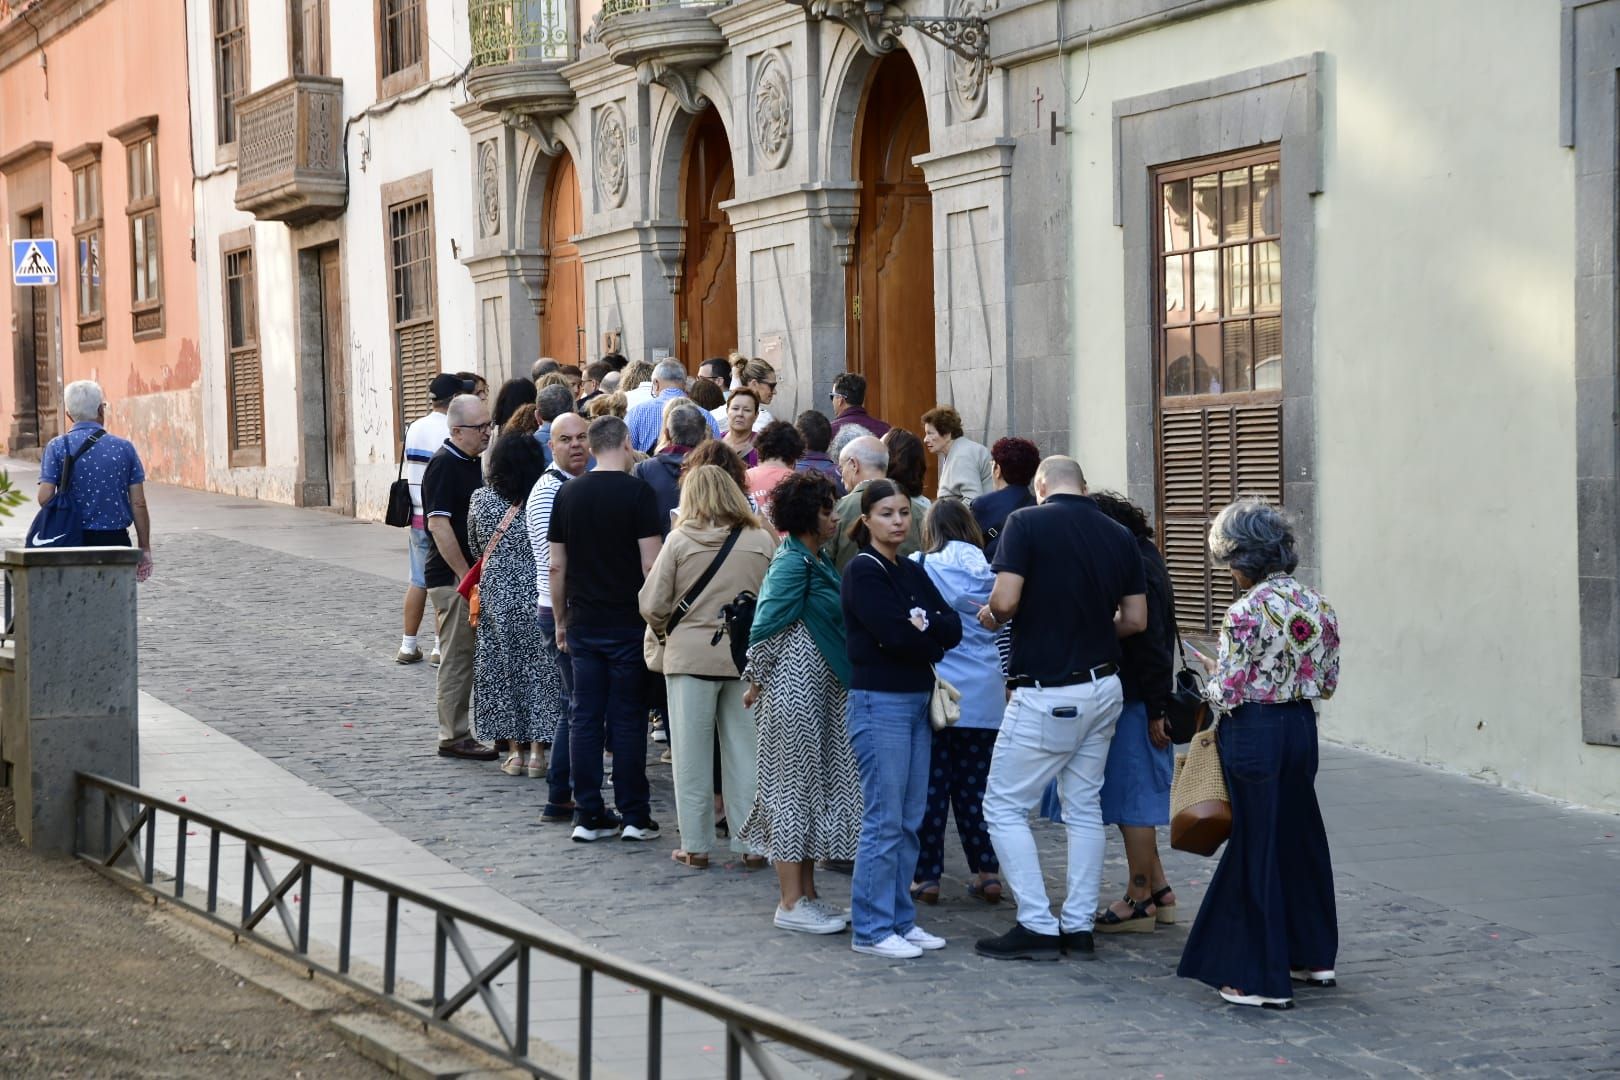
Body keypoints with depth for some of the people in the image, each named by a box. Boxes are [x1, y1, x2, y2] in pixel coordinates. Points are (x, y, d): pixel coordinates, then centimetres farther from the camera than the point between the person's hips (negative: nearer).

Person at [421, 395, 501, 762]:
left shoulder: (472, 462, 14)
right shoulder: (444, 466, -15)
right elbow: (439, 525, -21)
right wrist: (467, 575, -20)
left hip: (470, 573, 9)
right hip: (451, 577, -9)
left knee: (467, 656, 12)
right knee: (457, 656, -4)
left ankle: (458, 732, 19)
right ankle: (454, 737, 2)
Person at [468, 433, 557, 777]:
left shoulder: (481, 500, -3)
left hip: (496, 596, 1)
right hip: (537, 597, -1)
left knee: (503, 669, 9)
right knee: (539, 669, 7)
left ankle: (514, 749, 9)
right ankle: (537, 750, 5)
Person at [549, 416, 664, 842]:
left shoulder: (568, 494, 4)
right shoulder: (638, 493, -9)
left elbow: (556, 565, 7)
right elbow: (651, 565, -12)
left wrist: (561, 620, 16)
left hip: (583, 624, 4)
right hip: (629, 623, -4)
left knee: (585, 718, 7)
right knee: (628, 719, 2)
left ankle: (588, 815, 9)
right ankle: (634, 815, 5)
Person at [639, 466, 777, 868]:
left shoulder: (680, 540, -6)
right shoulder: (762, 541, -1)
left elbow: (652, 605, -5)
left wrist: (662, 632, 14)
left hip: (691, 655, -2)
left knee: (692, 754, 7)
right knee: (746, 751, 9)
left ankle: (695, 845, 10)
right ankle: (752, 841, 12)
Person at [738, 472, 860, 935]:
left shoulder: (815, 560, 12)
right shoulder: (792, 564, -17)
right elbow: (766, 628, -18)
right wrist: (757, 682, -9)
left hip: (819, 692, 9)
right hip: (794, 692, -9)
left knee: (817, 789, 13)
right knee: (793, 789, -3)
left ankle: (807, 893, 22)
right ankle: (790, 904, 3)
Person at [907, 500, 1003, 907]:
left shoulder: (917, 569, -3)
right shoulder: (991, 572, 5)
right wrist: (1007, 685, 22)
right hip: (985, 697, 3)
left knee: (930, 785, 3)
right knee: (976, 785, 9)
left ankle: (926, 874, 6)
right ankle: (987, 871, 8)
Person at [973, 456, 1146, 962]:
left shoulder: (1027, 523, -10)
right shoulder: (1119, 536, 6)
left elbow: (1005, 600, -18)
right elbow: (1136, 620, 7)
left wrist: (989, 615, 4)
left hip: (1047, 693, -6)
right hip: (1104, 687, 6)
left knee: (1004, 806, 3)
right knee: (1084, 807, 14)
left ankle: (1038, 927, 0)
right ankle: (1079, 928, 14)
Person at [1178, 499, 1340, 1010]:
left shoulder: (1246, 612, -17)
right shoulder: (1318, 605, 4)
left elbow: (1227, 693, -18)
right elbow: (1328, 683, 10)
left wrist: (1214, 677, 3)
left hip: (1254, 732, -7)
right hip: (1301, 728, 7)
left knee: (1257, 845, 2)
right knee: (1300, 837, 20)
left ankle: (1265, 978, 7)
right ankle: (1313, 955, 31)